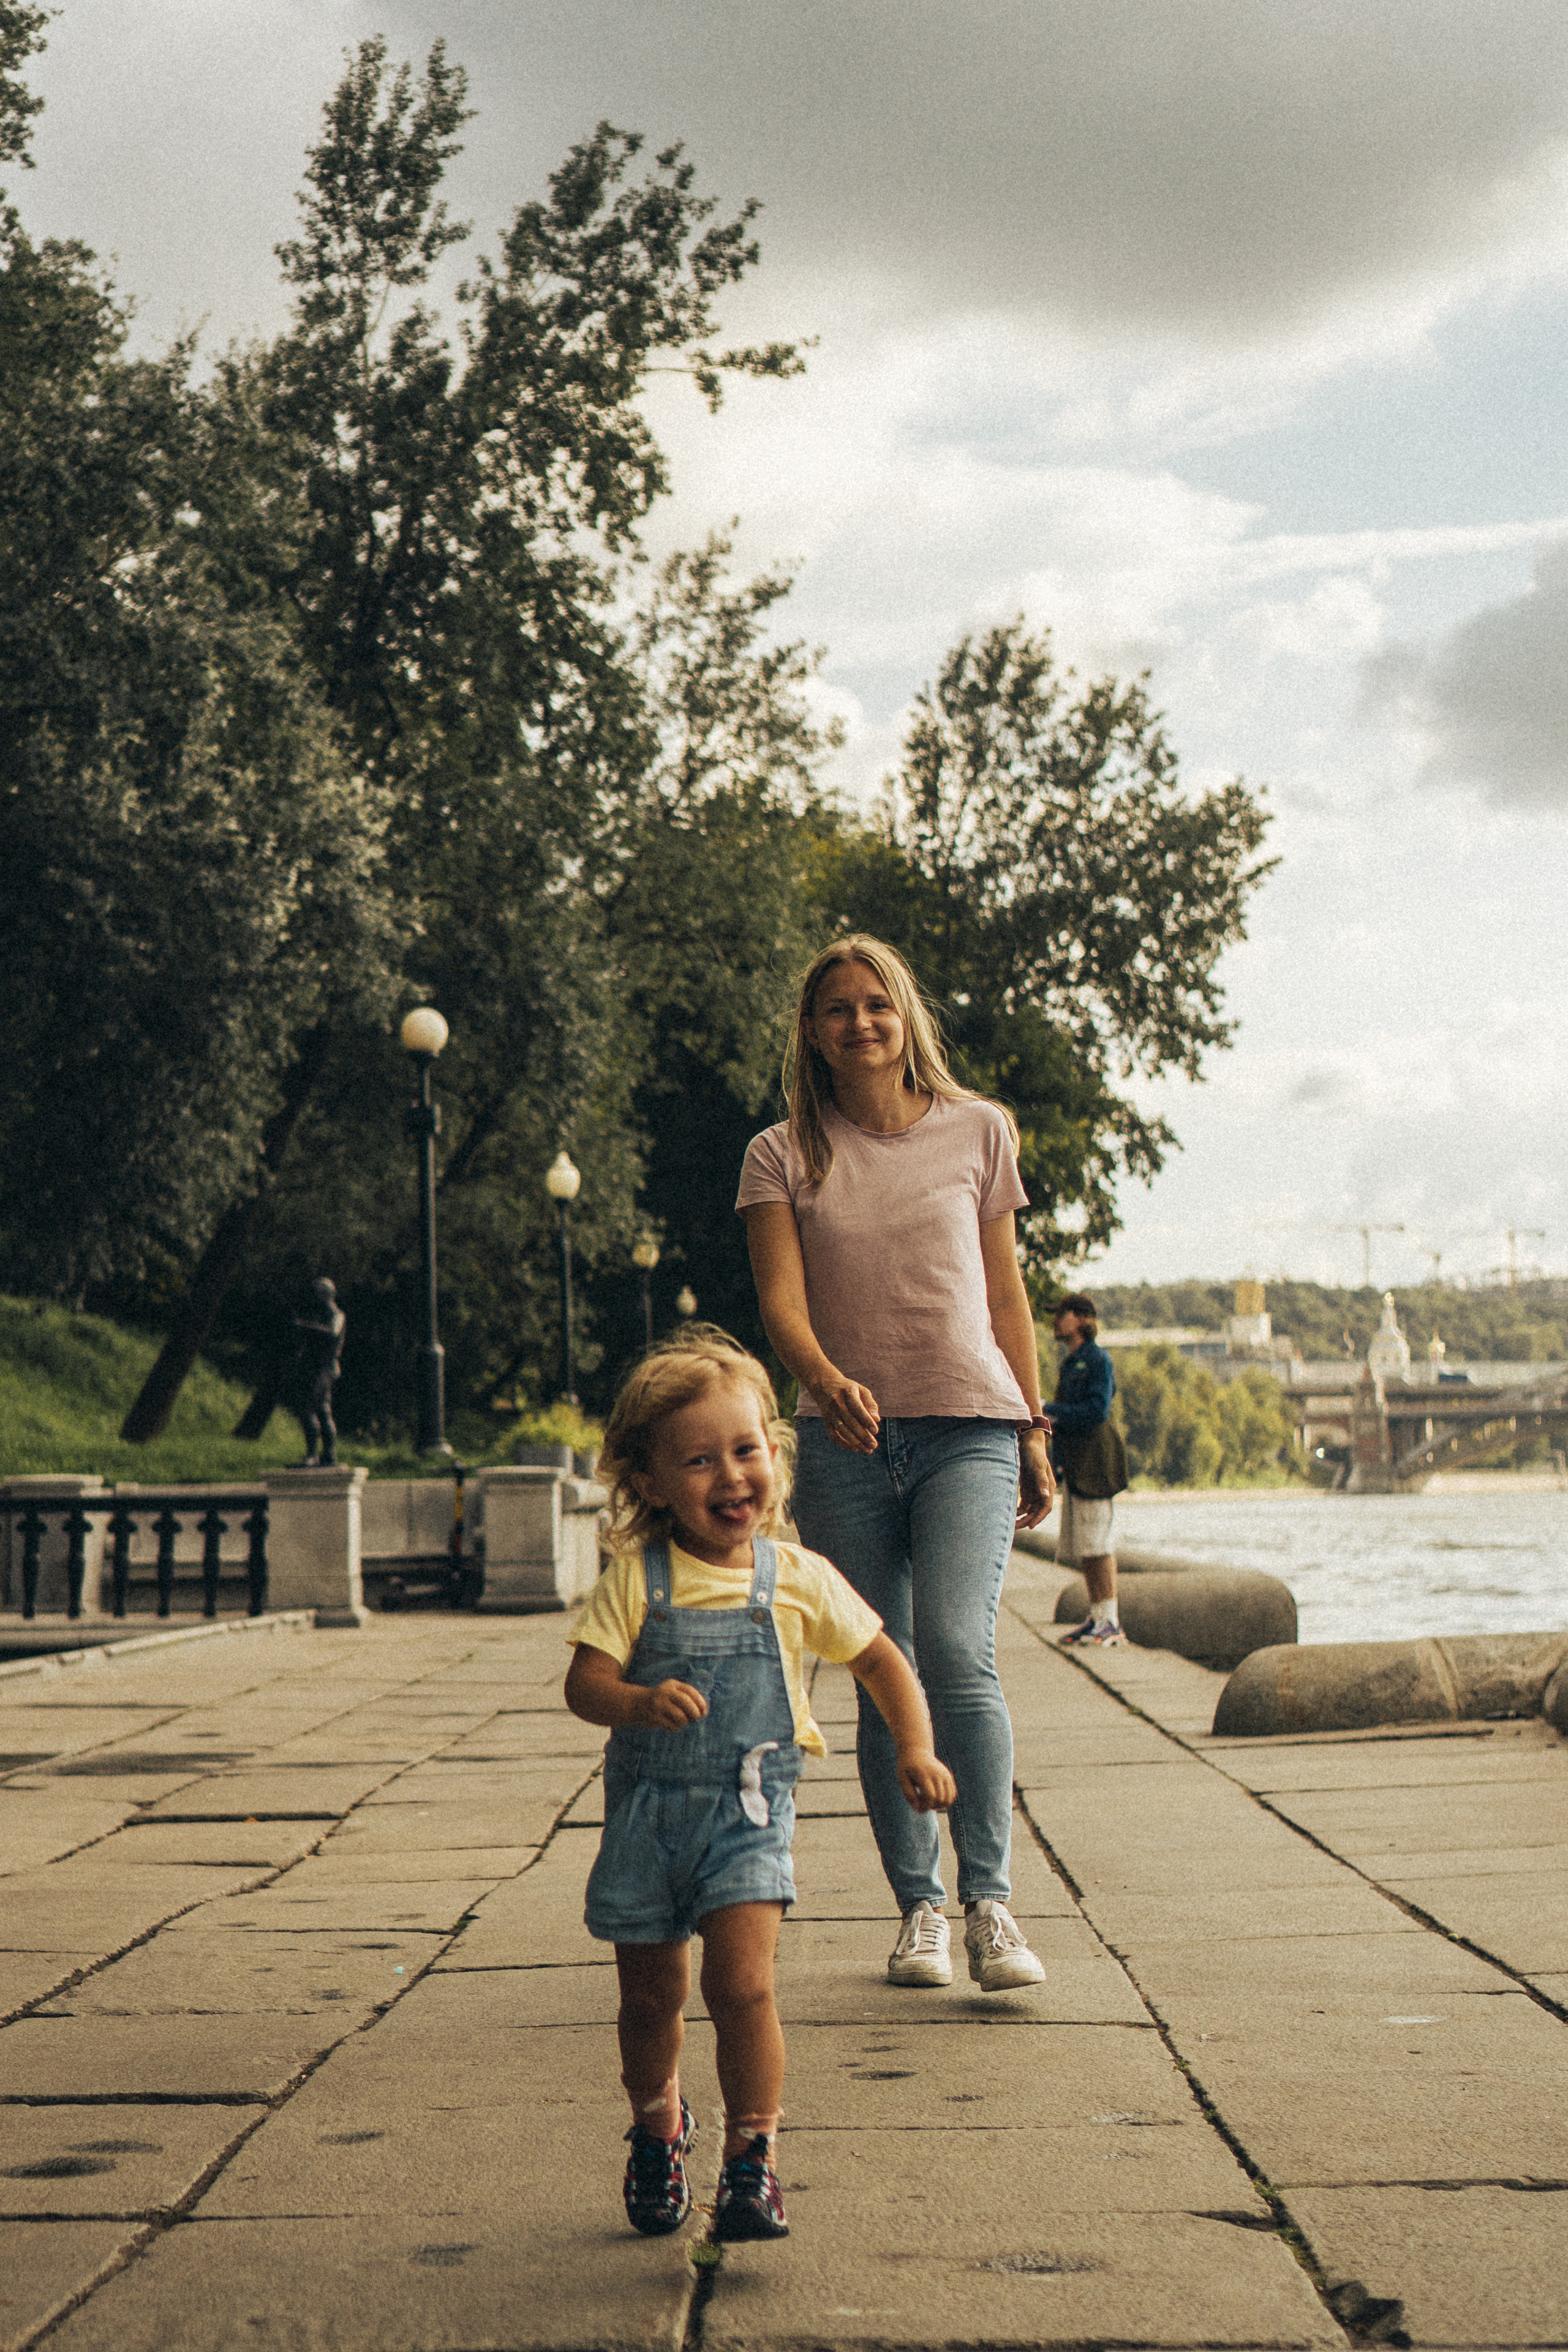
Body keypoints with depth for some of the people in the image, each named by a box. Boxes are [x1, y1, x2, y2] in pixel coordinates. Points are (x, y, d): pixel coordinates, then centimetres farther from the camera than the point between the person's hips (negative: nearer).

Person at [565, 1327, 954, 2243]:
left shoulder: (799, 1580, -1)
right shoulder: (636, 1583, -6)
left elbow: (883, 1660, 11)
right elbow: (586, 1684, -13)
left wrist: (916, 1748, -1)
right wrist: (644, 1703, -34)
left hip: (750, 1816, -1)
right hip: (647, 1813, 1)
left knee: (742, 1982, -17)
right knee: (652, 1997, 13)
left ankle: (753, 2157, -3)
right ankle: (658, 2128, 40)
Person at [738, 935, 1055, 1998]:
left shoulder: (978, 1131, 8)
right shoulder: (783, 1155, 5)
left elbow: (1006, 1292, 13)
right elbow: (781, 1296, -7)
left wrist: (1035, 1433, 11)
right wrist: (826, 1379, -27)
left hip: (968, 1428, -1)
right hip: (844, 1439, 1)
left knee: (958, 1653, -18)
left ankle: (990, 1900, -12)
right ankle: (920, 1908, 13)